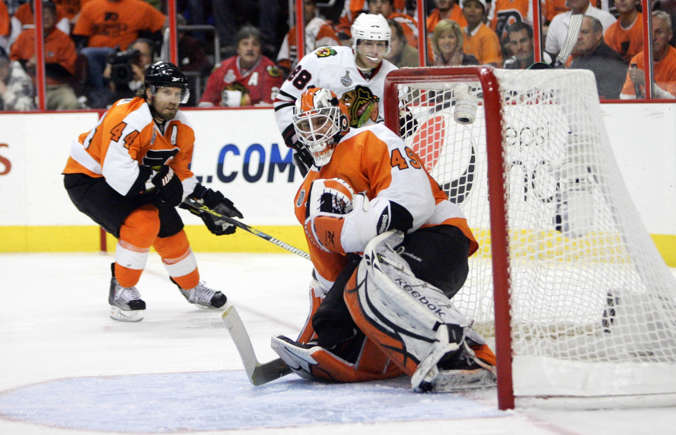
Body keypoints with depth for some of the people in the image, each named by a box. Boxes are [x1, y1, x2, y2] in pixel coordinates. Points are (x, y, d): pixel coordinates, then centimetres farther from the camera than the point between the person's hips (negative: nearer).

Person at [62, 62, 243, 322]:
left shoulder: (180, 129, -3)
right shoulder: (128, 120, -32)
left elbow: (180, 175, 7)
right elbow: (118, 172, -39)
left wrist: (207, 200, -6)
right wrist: (160, 183, -32)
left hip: (129, 181, 9)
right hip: (88, 180, -9)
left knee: (169, 227, 8)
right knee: (142, 222, -26)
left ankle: (192, 287, 32)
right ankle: (121, 290, -9)